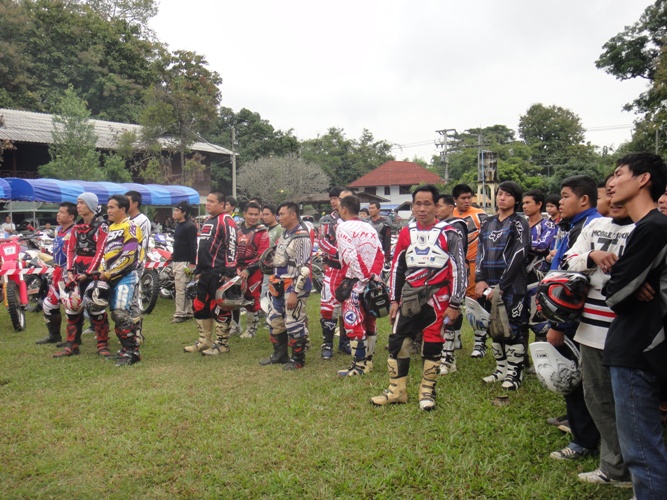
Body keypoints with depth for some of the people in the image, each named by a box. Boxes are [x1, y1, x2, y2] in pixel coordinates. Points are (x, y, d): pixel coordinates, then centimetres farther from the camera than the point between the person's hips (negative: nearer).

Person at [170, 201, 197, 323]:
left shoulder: (190, 226, -12)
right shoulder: (179, 225, 17)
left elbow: (193, 245, -17)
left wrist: (192, 263, -21)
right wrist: (173, 256, 21)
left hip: (184, 262, -10)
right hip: (176, 261, 10)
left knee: (180, 289, -9)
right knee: (184, 289, 12)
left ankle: (180, 314, -5)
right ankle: (188, 312, 17)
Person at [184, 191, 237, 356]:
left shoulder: (226, 221, -10)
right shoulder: (207, 222, 20)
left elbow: (231, 247, -17)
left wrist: (229, 272, -20)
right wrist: (198, 270, 24)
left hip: (219, 273, -10)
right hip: (206, 272, 10)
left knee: (220, 310, -3)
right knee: (199, 307, 14)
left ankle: (222, 344, 9)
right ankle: (205, 341, 26)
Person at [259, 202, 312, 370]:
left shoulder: (302, 237, -17)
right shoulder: (284, 234, 13)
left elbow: (304, 268, -21)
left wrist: (295, 292, -22)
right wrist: (270, 264, 8)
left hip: (294, 287, -10)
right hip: (279, 286, 10)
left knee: (294, 324, -3)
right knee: (274, 321, 17)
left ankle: (298, 359, 13)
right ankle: (280, 354, 31)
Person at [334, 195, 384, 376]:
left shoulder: (343, 227, -8)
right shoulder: (370, 229, 13)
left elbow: (351, 256, -18)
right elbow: (380, 255, 7)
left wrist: (364, 277, -13)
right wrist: (373, 276, 5)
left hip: (354, 282, -7)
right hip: (371, 283, 7)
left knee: (353, 323, -2)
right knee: (369, 323, 14)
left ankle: (359, 365, 1)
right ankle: (368, 361, 23)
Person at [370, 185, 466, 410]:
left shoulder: (448, 234, -6)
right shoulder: (405, 233, 7)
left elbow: (459, 270, -5)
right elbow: (397, 267, 12)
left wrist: (455, 304, -8)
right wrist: (394, 300, 10)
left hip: (437, 299, -4)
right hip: (409, 297, 4)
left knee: (432, 347, 4)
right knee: (397, 342, 5)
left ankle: (427, 392, 21)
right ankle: (396, 390, 19)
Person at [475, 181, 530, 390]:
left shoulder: (519, 224, -4)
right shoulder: (488, 224, 15)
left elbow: (518, 256, -13)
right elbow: (480, 253, 12)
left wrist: (501, 286, -16)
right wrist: (480, 279, -2)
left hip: (511, 287, -6)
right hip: (490, 287, 6)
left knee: (512, 330, -1)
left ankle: (514, 373, 10)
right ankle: (501, 369, 24)